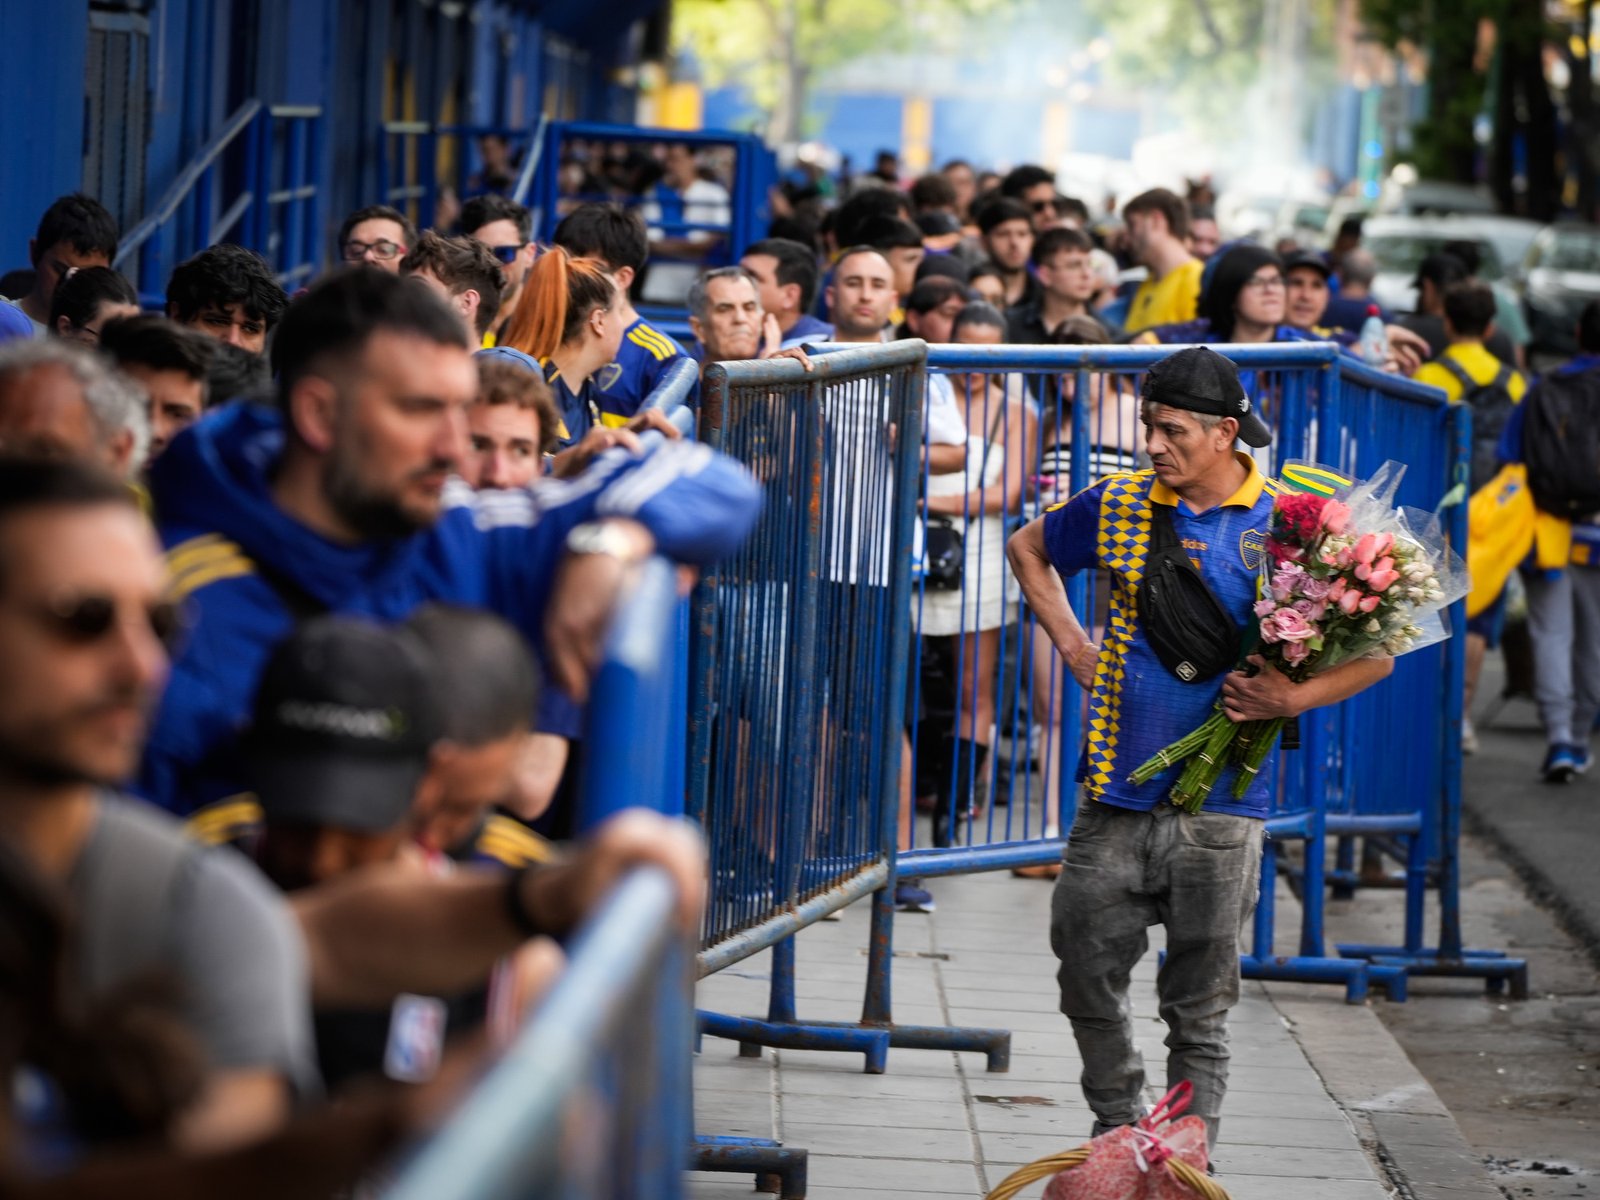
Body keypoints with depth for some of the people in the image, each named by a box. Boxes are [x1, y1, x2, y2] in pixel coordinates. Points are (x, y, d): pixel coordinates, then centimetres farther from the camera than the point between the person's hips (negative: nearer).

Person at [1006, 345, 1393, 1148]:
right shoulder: (1119, 505, 3)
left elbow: (1375, 653, -1)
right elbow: (1028, 548, 24)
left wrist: (1292, 698, -16)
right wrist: (1071, 644, 13)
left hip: (1217, 805, -3)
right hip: (1114, 792, 3)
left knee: (1199, 1004, 3)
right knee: (1086, 966, 7)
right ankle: (1114, 1134, 27)